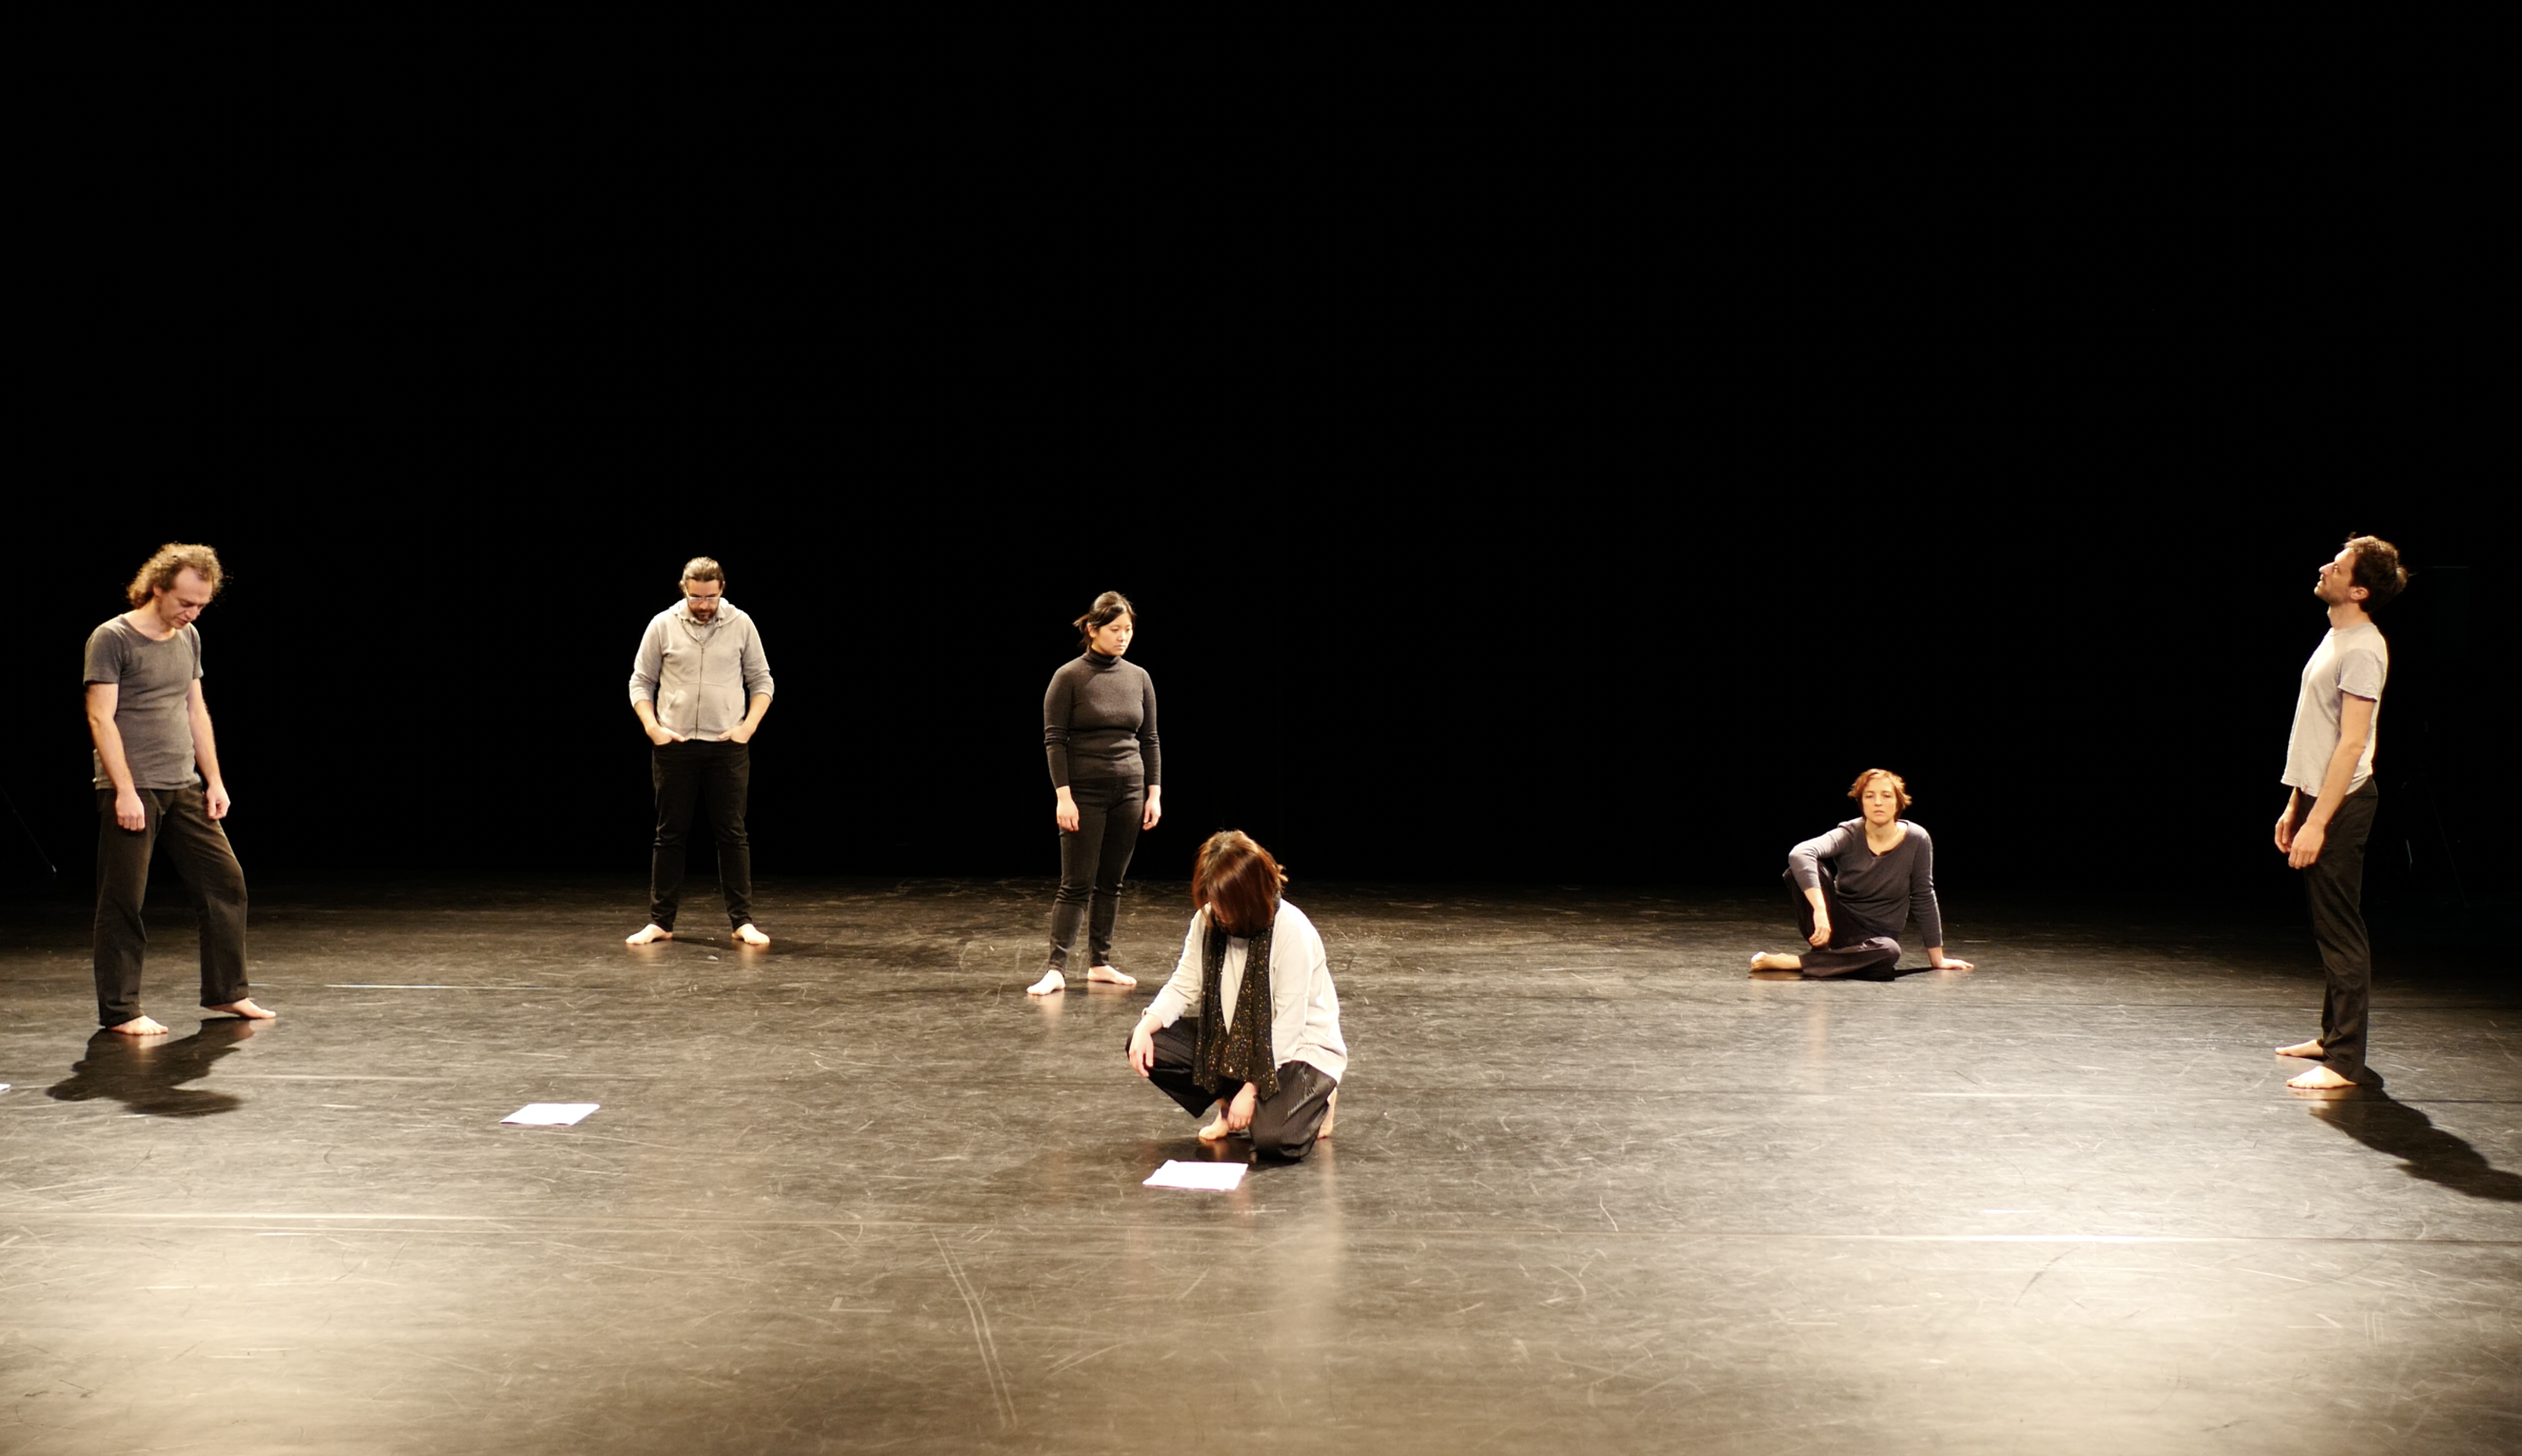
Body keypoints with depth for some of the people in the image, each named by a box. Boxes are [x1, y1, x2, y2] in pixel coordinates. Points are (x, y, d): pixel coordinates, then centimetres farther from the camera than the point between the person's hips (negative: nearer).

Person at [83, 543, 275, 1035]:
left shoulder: (189, 639, 12)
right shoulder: (111, 639, -8)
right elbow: (101, 718, -13)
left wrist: (214, 781, 13)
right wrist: (125, 790, -18)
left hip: (185, 789, 7)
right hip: (132, 791, -7)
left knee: (225, 881, 5)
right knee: (124, 901, -1)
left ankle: (225, 992, 17)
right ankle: (119, 1011, 7)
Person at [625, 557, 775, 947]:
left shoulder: (741, 624, 2)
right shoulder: (662, 625, 1)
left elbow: (761, 681, 7)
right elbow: (640, 682, 6)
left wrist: (748, 726, -5)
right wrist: (652, 728, -6)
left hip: (727, 746, 0)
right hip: (674, 745, 0)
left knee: (732, 834, 1)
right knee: (670, 834, 5)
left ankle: (743, 922, 6)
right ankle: (660, 922, 11)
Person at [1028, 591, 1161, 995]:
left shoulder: (1139, 677, 6)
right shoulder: (1069, 678, -7)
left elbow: (1149, 740, 10)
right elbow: (1054, 740, -9)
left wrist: (1155, 793, 4)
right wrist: (1063, 796, -15)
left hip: (1128, 793, 4)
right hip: (1084, 795, -4)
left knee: (1111, 883, 8)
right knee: (1077, 884, -6)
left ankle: (1100, 963, 17)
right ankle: (1056, 969, -3)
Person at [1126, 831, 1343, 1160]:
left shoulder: (1292, 930, -23)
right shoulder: (1207, 921, -6)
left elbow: (1287, 1025, -23)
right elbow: (1183, 987, -3)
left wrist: (1252, 1089, -22)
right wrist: (1146, 1026, -24)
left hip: (1299, 1049, -6)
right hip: (1233, 1040, 6)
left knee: (1273, 1138, -32)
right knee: (1147, 1045, -13)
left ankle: (1317, 1101, 6)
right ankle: (1228, 1106, 8)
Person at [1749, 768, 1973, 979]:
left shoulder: (1916, 840, -10)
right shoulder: (1850, 835, -14)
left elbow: (1923, 899, -1)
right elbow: (1799, 853, -34)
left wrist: (1937, 959, 3)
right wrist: (1820, 910, -47)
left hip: (1875, 937, 1)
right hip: (1839, 924, -1)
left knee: (1889, 952, -38)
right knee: (1805, 866, -27)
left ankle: (1785, 962, -31)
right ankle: (1821, 952, -20)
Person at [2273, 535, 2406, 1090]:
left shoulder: (2362, 650, -16)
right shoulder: (2336, 637, 15)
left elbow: (2352, 744, -21)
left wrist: (2317, 821, -24)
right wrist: (2294, 806, 20)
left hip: (2340, 805, -10)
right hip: (2317, 795, 10)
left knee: (2341, 932, -8)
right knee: (2328, 929, 17)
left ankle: (2347, 1061, -5)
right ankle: (2332, 1036, 27)